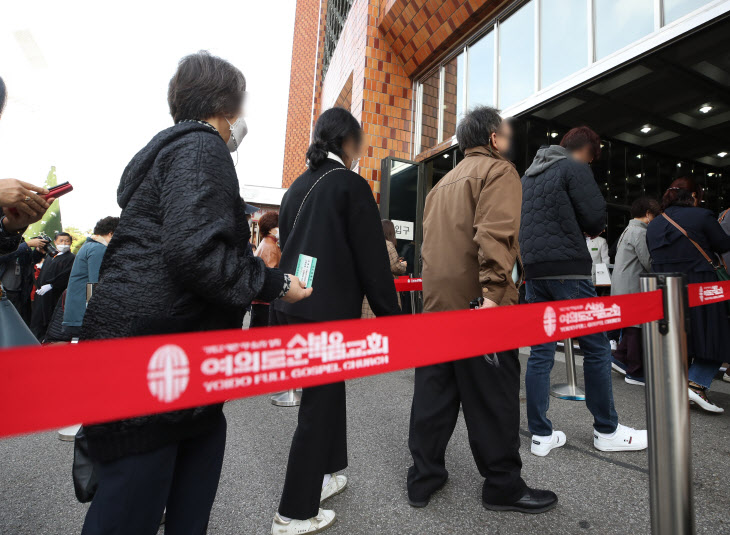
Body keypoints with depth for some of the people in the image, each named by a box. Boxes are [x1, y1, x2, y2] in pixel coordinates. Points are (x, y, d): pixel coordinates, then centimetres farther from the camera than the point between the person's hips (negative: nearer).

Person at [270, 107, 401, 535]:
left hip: (290, 309, 8)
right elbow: (372, 258, -12)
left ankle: (326, 474, 38)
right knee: (319, 405, 5)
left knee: (327, 391, 21)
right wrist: (390, 314, -4)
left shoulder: (298, 187, 13)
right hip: (329, 313, -7)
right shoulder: (351, 185, -9)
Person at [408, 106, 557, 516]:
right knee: (493, 396, 5)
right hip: (476, 303, -7)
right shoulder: (499, 171, -2)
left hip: (437, 301, 8)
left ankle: (424, 478, 25)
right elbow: (495, 234, -19)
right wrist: (493, 292, -25)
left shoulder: (445, 182, 22)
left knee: (434, 391, 13)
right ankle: (503, 486, 22)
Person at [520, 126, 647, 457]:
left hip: (534, 271, 7)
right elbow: (596, 217, -9)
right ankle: (607, 431, 21)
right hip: (567, 269, -7)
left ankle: (541, 435, 13)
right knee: (596, 348, 7)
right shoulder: (574, 167, -1)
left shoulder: (528, 175, 21)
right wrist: (592, 229, 13)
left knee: (540, 352, 7)